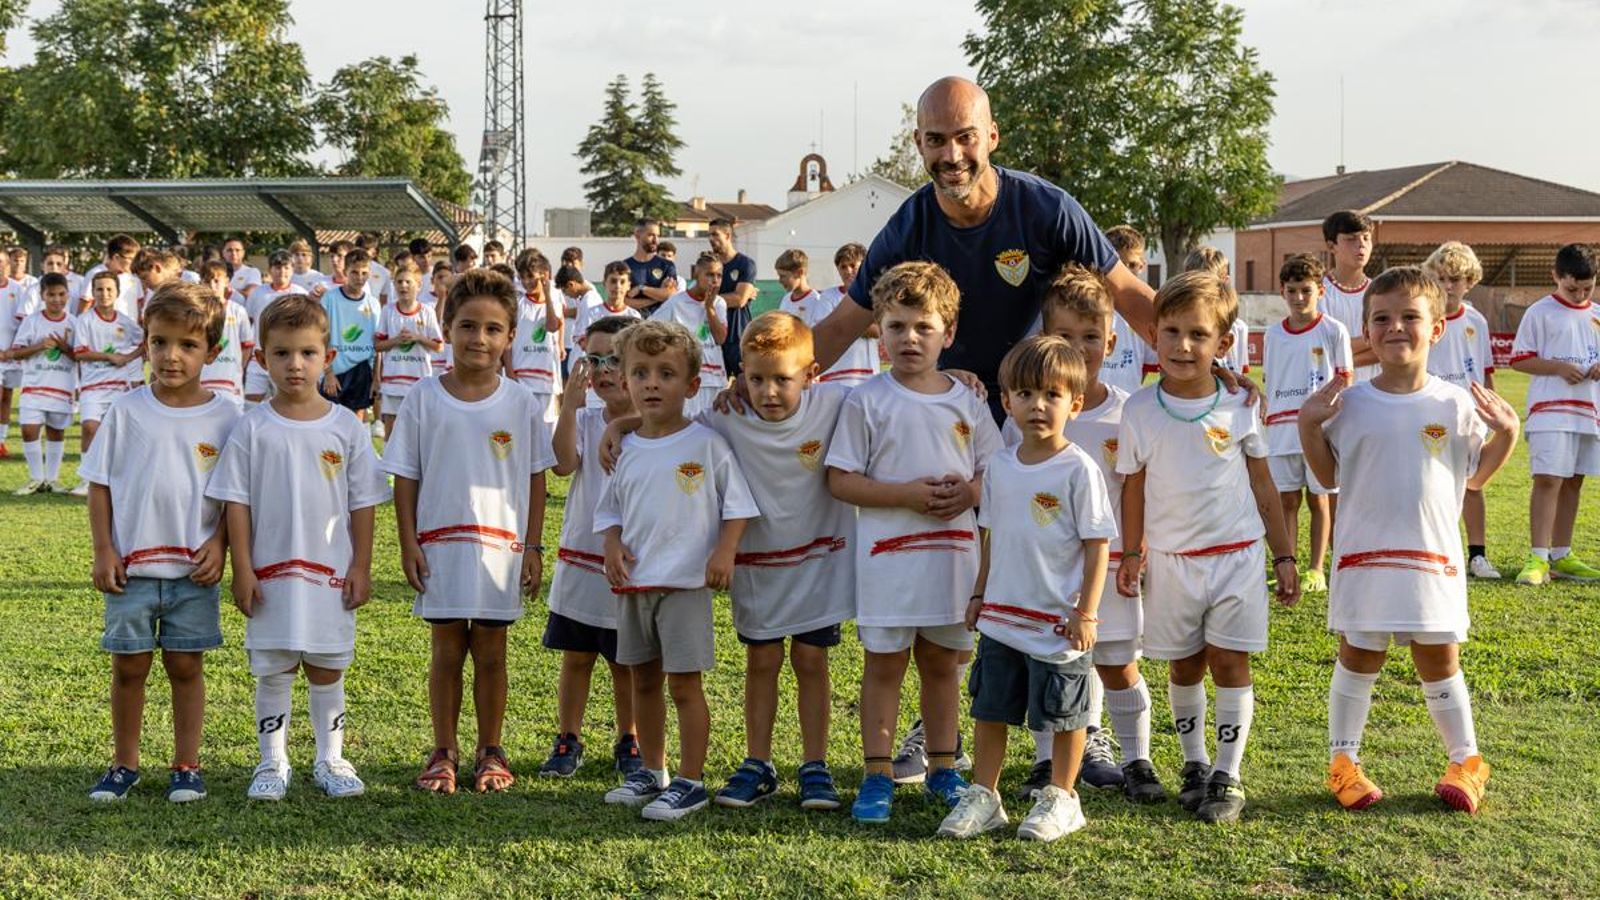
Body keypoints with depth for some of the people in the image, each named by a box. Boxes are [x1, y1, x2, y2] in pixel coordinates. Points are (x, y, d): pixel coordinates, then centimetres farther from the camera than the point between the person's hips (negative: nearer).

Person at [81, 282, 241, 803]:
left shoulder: (224, 418, -2)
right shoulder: (127, 412, -2)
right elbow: (99, 484, 3)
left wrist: (218, 544, -9)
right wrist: (104, 552, -3)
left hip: (194, 568, 0)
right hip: (131, 566, 1)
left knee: (185, 664, 6)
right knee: (128, 665, 7)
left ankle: (186, 765, 18)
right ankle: (125, 764, 22)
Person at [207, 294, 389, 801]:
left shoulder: (346, 428, 0)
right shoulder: (253, 428, -2)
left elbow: (362, 503, 3)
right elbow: (236, 501, -1)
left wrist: (361, 568, -1)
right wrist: (242, 569, -6)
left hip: (330, 573, 1)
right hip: (270, 574, -1)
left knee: (327, 669, 9)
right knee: (272, 672, 6)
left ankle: (330, 760, 21)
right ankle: (273, 764, 18)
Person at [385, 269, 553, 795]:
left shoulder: (520, 404, 0)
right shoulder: (424, 399, -1)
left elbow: (536, 477, 4)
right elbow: (405, 477, 2)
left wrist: (533, 547, 0)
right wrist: (409, 543, -4)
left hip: (501, 547, 0)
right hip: (439, 546, 0)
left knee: (491, 653, 7)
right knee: (446, 650, 7)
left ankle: (491, 752, 20)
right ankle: (443, 753, 18)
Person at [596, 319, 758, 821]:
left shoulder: (706, 444, -7)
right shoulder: (625, 450, 6)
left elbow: (737, 503, -3)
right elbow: (610, 508, 16)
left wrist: (725, 551, -15)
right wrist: (612, 544, -2)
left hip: (686, 581, -5)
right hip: (633, 583, 5)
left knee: (684, 684, -3)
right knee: (644, 680, 15)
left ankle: (691, 782, 5)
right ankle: (651, 772, 29)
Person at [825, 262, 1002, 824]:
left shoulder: (967, 402, 6)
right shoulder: (868, 402, -5)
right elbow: (840, 480, -8)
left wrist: (969, 492, -12)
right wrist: (906, 494, -18)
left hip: (954, 550, 3)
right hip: (888, 552, -3)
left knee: (941, 661, 13)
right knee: (884, 663, 3)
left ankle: (942, 767, 26)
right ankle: (877, 775, 10)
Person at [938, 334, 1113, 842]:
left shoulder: (1078, 470, -12)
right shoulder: (1000, 467, 5)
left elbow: (1097, 544, -11)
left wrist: (1085, 613, -14)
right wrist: (980, 595, 15)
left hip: (1057, 623, -5)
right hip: (1001, 618, 5)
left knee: (1063, 715, 7)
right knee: (989, 708, 11)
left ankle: (1061, 798, 23)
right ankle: (983, 798, 22)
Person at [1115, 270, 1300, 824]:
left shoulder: (1237, 407, -4)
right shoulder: (1140, 411, -4)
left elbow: (1262, 484, 5)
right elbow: (1134, 487, 5)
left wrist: (1283, 556, 6)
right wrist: (1131, 554, 0)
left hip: (1236, 555, -1)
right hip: (1172, 560, 1)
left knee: (1230, 663, -2)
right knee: (1184, 666, 10)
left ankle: (1228, 776, 6)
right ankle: (1194, 764, 26)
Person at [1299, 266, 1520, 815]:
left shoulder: (1455, 405, 0)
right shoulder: (1349, 405, -2)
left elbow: (1477, 475, 9)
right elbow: (1328, 476, 5)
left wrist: (1506, 434, -5)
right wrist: (1309, 426, -7)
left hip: (1433, 558, 1)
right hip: (1363, 556, 0)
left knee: (1439, 660, 9)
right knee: (1358, 657, 6)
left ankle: (1467, 761, 23)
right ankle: (1343, 761, 18)